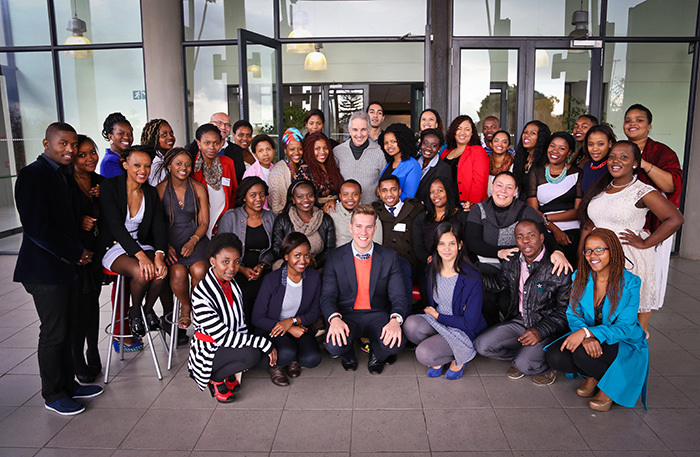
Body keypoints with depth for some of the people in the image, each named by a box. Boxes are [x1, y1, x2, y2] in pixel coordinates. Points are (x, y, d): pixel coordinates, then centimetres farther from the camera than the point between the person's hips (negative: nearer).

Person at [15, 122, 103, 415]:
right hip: (44, 269, -9)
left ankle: (68, 384, 30)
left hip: (62, 266, 9)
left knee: (65, 328, 16)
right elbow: (37, 228, -20)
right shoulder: (33, 174, -15)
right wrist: (76, 253, -14)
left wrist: (78, 250, 3)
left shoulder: (60, 174, 14)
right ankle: (53, 396, 18)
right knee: (54, 333, 2)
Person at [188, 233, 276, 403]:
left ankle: (229, 373, 10)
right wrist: (264, 343, -26)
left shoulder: (233, 285, 0)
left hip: (229, 346, 8)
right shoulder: (201, 294, -24)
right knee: (251, 354, -28)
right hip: (208, 353, -7)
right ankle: (215, 379, -2)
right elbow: (223, 336, -26)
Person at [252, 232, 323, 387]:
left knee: (312, 359, -23)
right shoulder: (272, 279, -17)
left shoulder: (314, 277, -7)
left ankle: (292, 359, 12)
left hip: (299, 326, 3)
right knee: (286, 353, -33)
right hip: (272, 328, -3)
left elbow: (315, 313, 1)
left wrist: (292, 321, -18)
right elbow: (257, 318, -12)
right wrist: (290, 329, -20)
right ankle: (276, 364, 5)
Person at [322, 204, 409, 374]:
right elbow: (328, 295, -5)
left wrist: (395, 320, -28)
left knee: (396, 343, -31)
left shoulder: (389, 257, -1)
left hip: (378, 315, 1)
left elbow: (399, 296, -5)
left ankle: (376, 355, 10)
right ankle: (348, 356, 10)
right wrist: (334, 318, -28)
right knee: (334, 345, -32)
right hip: (347, 314, 0)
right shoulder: (335, 257, -2)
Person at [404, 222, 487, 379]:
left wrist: (437, 315, -10)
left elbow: (470, 323, -16)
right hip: (436, 323, 6)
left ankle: (458, 358, 4)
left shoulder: (471, 278, -19)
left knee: (424, 355, -29)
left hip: (462, 331, -5)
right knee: (411, 324, -28)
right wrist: (430, 312, -7)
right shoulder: (432, 270, -1)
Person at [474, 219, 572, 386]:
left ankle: (548, 366, 10)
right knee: (482, 345, -13)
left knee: (525, 365, -25)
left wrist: (540, 331, -22)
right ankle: (522, 355, 12)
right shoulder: (510, 264, 2)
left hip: (548, 328, -5)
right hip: (519, 321, 5)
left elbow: (564, 311, -10)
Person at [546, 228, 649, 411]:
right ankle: (593, 375, 7)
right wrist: (585, 337, -27)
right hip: (587, 337, 4)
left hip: (623, 343, -4)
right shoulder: (580, 277, -3)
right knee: (554, 356, -23)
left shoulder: (629, 283, -15)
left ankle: (610, 384, -1)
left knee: (583, 353, -34)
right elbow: (573, 314, -4)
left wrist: (588, 332, -35)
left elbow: (625, 327, -19)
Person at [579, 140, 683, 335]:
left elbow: (675, 219, -12)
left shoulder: (643, 192, -7)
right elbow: (589, 225, 15)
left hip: (630, 260, -5)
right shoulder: (600, 189, 12)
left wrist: (645, 243, -11)